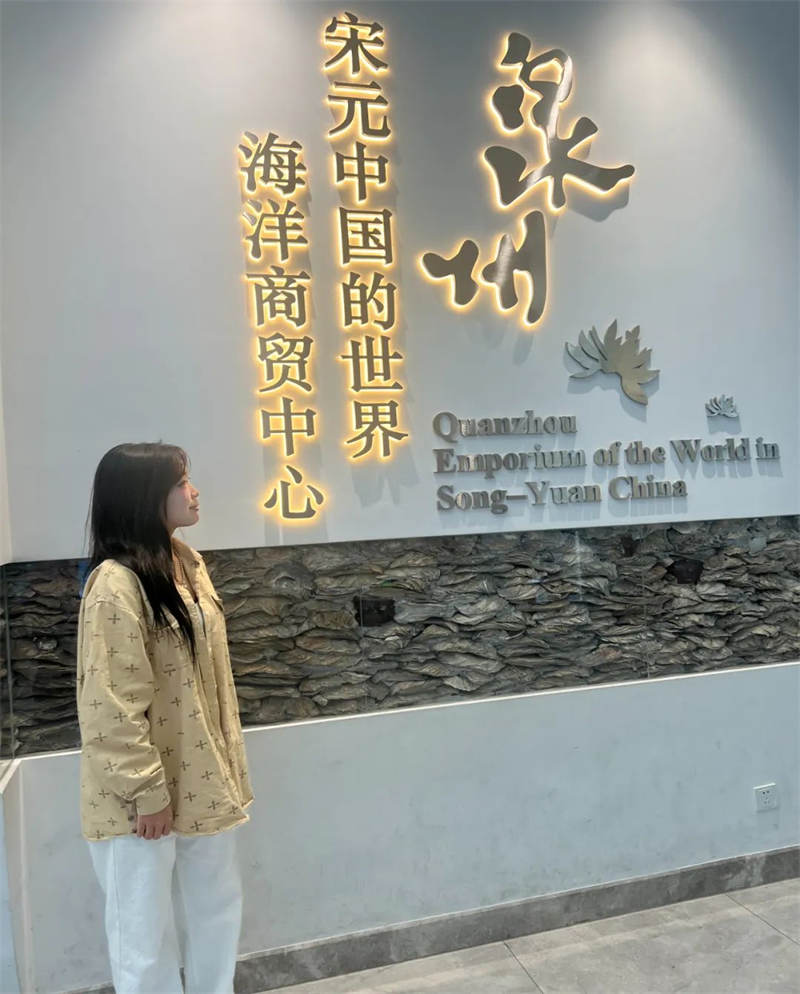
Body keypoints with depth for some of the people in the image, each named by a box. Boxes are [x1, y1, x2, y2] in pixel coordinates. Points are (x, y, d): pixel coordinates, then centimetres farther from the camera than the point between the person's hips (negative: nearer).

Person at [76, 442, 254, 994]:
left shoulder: (188, 563, 4)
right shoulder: (115, 583, -23)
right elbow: (112, 706, -22)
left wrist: (230, 762, 13)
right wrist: (147, 792, -16)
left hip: (201, 779, 8)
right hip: (146, 797, -7)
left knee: (218, 910, 22)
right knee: (147, 937, 13)